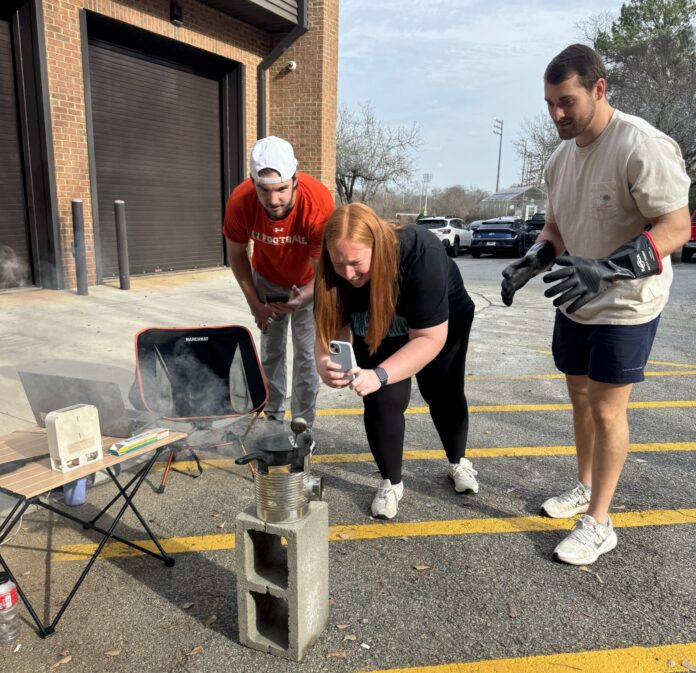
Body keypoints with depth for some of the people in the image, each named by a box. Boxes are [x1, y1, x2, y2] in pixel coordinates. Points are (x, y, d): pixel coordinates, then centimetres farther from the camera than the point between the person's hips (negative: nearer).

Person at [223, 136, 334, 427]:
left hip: (308, 285, -2)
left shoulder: (319, 202, -38)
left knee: (306, 353, -1)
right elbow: (236, 253, -9)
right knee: (271, 351, 9)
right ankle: (273, 418, 23)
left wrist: (302, 300, -47)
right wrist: (254, 303, -7)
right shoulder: (240, 202, -30)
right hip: (266, 280, 2)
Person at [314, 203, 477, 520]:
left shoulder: (420, 255, -42)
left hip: (441, 323, -2)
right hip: (377, 330, 2)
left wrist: (379, 375, -52)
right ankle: (391, 483, 12)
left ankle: (458, 461, 39)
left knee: (444, 395, 10)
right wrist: (324, 362, -48)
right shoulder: (332, 271, -30)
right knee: (382, 400, -11)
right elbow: (331, 328, -26)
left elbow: (430, 338, -40)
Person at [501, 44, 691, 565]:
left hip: (625, 307, -7)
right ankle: (585, 488, 38)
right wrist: (531, 263, -5)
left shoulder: (642, 146, -20)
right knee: (580, 396, 17)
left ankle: (599, 523, 15)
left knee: (606, 410, -1)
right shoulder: (562, 157, 5)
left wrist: (607, 270, -38)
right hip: (575, 303, 8)